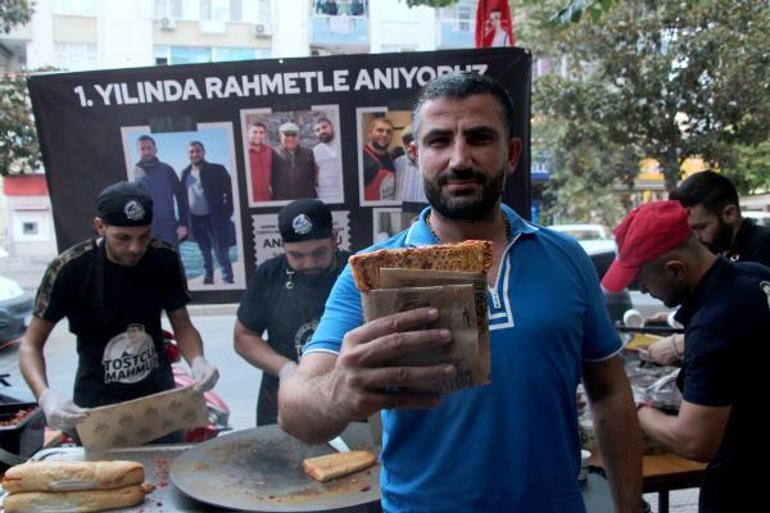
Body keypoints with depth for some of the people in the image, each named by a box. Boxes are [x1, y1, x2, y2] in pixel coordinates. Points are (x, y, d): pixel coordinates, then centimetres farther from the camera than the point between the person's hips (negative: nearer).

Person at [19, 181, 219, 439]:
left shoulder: (165, 260, -11)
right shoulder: (69, 269, -19)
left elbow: (182, 325, -1)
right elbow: (31, 344, -10)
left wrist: (197, 361, -23)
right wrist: (45, 395, -29)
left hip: (160, 399, 3)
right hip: (98, 408, -2)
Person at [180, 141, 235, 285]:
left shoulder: (217, 170, -6)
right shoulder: (185, 173, 8)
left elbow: (230, 191, -9)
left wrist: (226, 214, -14)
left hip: (214, 218, -5)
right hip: (195, 220, 5)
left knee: (221, 253, -2)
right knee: (205, 253, 15)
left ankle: (228, 280, 7)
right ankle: (208, 278, 26)